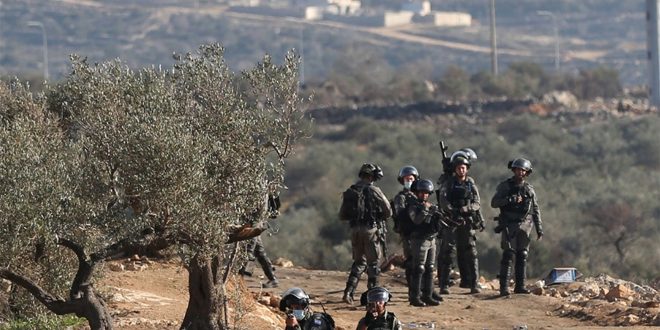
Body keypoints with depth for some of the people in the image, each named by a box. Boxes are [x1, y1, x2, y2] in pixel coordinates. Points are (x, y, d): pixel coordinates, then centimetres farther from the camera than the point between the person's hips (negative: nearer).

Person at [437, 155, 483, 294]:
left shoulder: (471, 183, 10)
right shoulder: (448, 183, 4)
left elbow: (477, 204, 1)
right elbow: (443, 200, -11)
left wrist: (465, 208, -18)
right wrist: (453, 212, -26)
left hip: (467, 222, 2)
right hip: (451, 222, -2)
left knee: (470, 253, -3)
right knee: (447, 253, -5)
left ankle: (474, 284, -2)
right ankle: (444, 285, -4)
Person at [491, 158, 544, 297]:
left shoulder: (529, 189, 12)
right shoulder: (504, 186, 2)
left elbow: (536, 210, 16)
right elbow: (494, 203, -7)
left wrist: (539, 229, 10)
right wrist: (510, 199, -19)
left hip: (524, 227, 4)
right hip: (509, 226, -4)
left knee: (522, 256, 4)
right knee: (508, 255, -12)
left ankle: (520, 286, 10)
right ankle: (504, 287, -14)